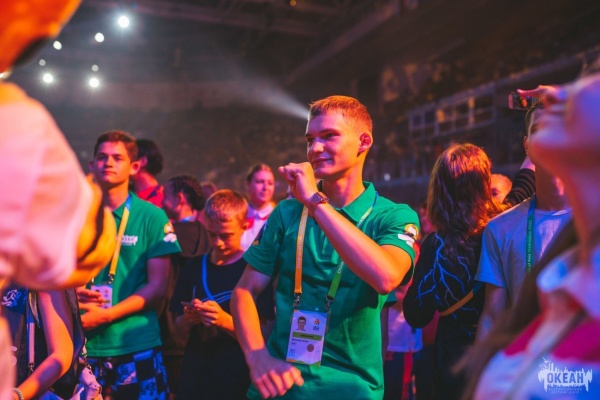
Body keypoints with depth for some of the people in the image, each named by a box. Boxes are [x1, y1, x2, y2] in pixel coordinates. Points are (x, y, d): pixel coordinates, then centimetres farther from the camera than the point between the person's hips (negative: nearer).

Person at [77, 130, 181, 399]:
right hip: (83, 345, 2)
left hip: (137, 346, -2)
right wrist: (73, 294, -9)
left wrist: (106, 315, -14)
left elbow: (158, 286, -5)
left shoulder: (152, 217, -2)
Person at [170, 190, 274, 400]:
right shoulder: (194, 267, 3)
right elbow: (180, 329, 9)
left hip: (238, 378, -4)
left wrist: (225, 321, -23)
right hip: (195, 375, 4)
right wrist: (188, 319, -12)